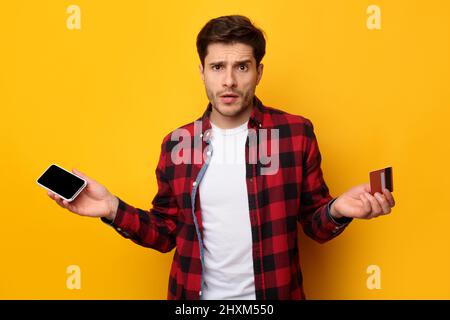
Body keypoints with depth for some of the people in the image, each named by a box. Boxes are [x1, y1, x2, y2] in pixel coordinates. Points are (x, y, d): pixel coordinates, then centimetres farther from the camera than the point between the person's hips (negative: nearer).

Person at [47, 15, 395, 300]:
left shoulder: (296, 132, -9)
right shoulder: (177, 143, -4)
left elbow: (315, 224, -2)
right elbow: (165, 233, 3)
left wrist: (337, 210, -22)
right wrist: (113, 208, -11)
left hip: (272, 294, -1)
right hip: (196, 295, 2)